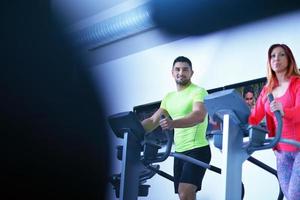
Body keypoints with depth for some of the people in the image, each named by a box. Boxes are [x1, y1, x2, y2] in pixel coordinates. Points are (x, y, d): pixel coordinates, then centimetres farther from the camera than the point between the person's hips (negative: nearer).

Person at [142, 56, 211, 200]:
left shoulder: (198, 92, -8)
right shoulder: (169, 97, 17)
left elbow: (199, 116, -27)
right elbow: (153, 120, 13)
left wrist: (173, 123, -43)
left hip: (197, 149, -8)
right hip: (179, 151, 8)